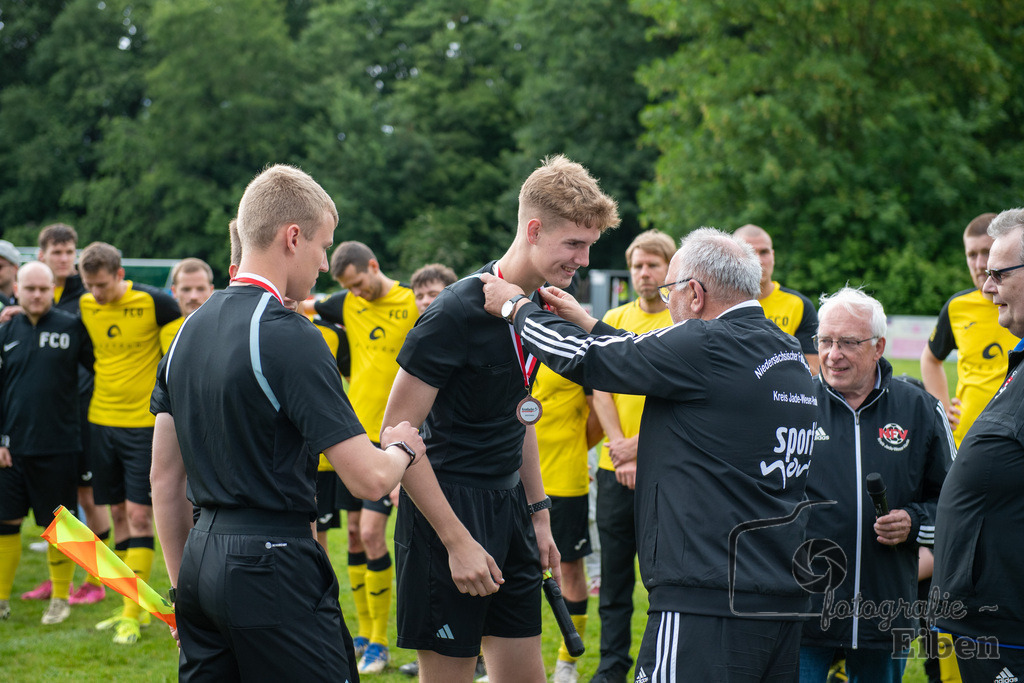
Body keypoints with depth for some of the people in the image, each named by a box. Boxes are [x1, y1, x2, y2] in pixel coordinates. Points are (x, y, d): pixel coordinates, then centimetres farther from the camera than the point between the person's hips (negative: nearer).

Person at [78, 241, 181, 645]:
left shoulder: (154, 302, -11)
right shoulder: (85, 306, 2)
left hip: (146, 423, -5)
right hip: (101, 420, 5)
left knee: (139, 514, -7)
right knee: (118, 513, 8)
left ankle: (133, 615, -6)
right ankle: (132, 605, 17)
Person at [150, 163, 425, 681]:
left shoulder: (189, 329, 10)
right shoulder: (289, 337, -15)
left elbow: (164, 477, 16)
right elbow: (368, 478, -17)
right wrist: (403, 448, 5)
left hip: (202, 558, 8)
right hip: (274, 569, -8)